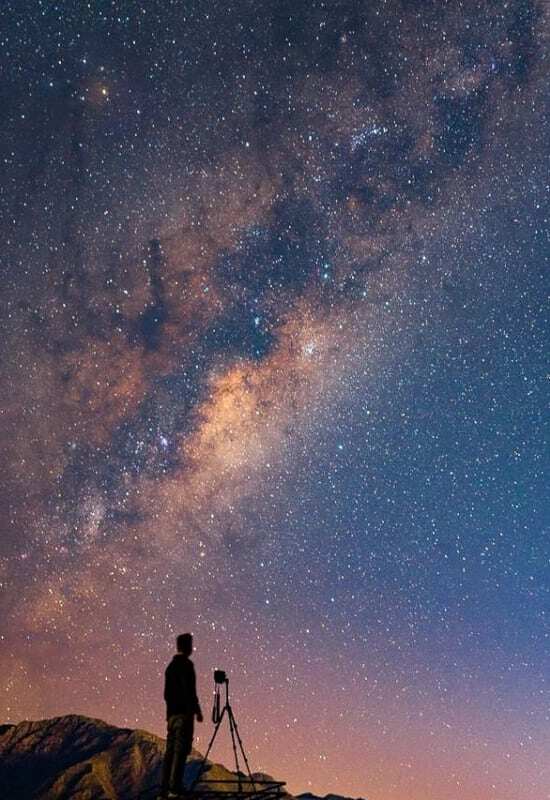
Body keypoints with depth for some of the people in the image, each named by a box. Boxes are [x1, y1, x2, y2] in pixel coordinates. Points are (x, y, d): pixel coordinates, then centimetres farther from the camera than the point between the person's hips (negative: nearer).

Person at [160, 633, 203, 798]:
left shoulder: (170, 666, 16)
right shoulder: (186, 664, -10)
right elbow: (189, 691, -16)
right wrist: (197, 710, -10)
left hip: (172, 713, 8)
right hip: (184, 713, -8)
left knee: (170, 750, 8)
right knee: (181, 749, -7)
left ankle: (165, 789, 8)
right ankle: (175, 788, -10)